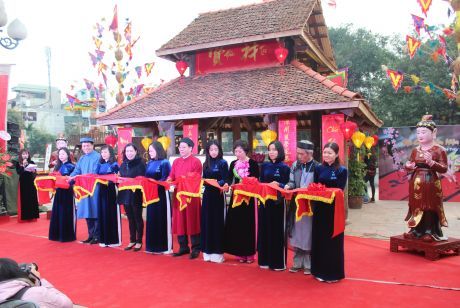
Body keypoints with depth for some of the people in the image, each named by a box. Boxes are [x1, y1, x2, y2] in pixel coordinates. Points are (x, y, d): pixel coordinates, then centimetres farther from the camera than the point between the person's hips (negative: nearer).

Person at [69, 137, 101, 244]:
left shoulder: (97, 157, -6)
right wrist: (70, 177, -6)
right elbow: (76, 171, 14)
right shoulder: (82, 159, 17)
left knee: (95, 211, -5)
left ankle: (97, 236, 2)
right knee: (87, 212, 9)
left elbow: (95, 172, -14)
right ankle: (91, 235, 17)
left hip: (94, 188, -7)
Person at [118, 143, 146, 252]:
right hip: (125, 194, 5)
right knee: (130, 218, 12)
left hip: (136, 195, -5)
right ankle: (132, 240, 22)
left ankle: (139, 241, 12)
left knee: (138, 218, 3)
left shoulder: (140, 163, -6)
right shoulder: (123, 165, 12)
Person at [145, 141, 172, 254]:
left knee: (162, 218, -2)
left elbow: (165, 179, -14)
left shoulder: (164, 162, -7)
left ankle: (165, 246, 5)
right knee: (151, 219, 9)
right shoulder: (149, 163, 13)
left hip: (161, 194, -7)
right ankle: (153, 245, 19)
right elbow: (146, 178, 15)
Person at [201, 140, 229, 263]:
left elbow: (225, 180, -8)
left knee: (217, 222, -1)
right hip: (207, 194, 5)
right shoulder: (205, 164, 11)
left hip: (218, 195, -5)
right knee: (206, 221, 6)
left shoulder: (223, 163, -3)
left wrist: (216, 183, -25)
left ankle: (217, 252, 6)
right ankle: (208, 251, 15)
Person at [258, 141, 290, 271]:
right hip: (264, 201, 4)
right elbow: (260, 182, 10)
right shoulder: (264, 165, 9)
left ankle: (278, 262, 11)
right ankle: (265, 260, 19)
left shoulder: (284, 167, -3)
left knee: (277, 231, 1)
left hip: (278, 202, -4)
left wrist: (278, 185, -22)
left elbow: (286, 186, -5)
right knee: (264, 230, 7)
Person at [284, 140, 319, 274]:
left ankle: (308, 264, 17)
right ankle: (297, 262, 23)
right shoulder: (295, 165, 5)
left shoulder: (317, 167, -8)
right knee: (296, 234, 10)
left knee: (308, 235, 4)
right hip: (296, 204, 4)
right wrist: (289, 186, -10)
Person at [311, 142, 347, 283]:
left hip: (334, 209, -3)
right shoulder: (318, 168, 7)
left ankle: (333, 272, 15)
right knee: (319, 238, 8)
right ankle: (320, 270, 20)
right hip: (319, 208, 4)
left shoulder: (342, 170, -3)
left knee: (333, 240, 3)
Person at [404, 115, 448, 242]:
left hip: (431, 183, -5)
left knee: (430, 207, 1)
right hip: (416, 183, 5)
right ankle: (415, 230, 20)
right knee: (416, 206, 10)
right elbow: (410, 164, 19)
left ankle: (429, 232, 10)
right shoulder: (415, 150, 9)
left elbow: (444, 169, -11)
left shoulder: (439, 150, -7)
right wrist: (408, 166, -4)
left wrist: (431, 162, -26)